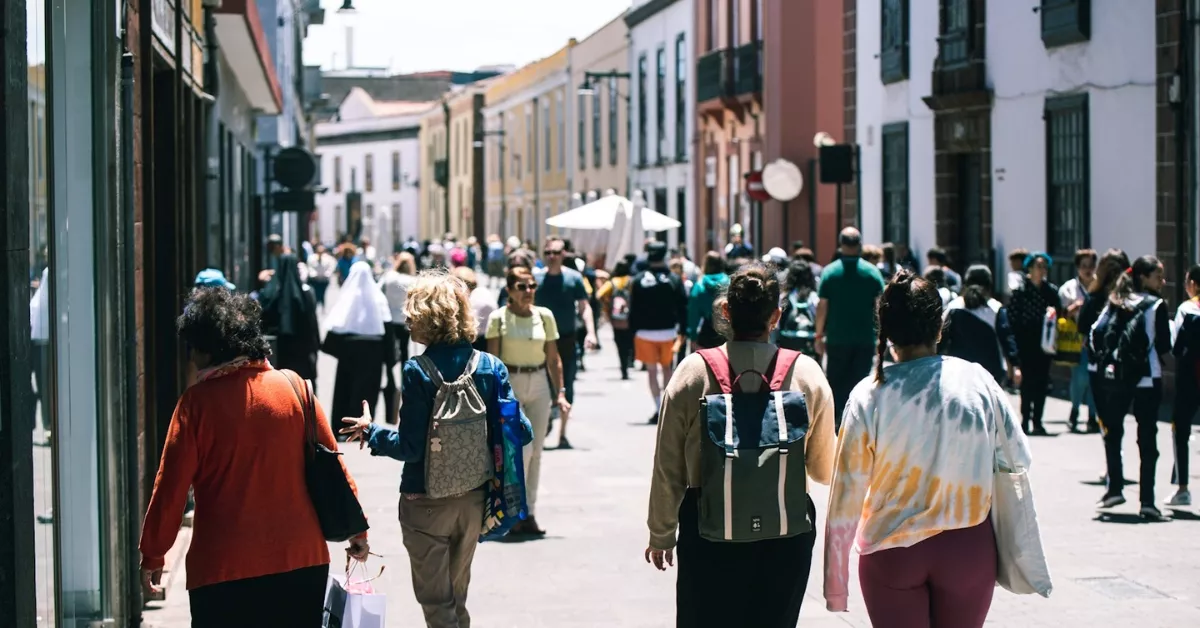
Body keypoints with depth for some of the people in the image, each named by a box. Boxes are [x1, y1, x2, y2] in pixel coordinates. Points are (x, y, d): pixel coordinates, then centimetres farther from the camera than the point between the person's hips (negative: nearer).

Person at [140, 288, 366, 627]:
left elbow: (171, 486, -6)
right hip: (302, 560, 3)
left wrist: (152, 556, 5)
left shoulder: (198, 401, -8)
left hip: (223, 567, -3)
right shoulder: (294, 387, 1)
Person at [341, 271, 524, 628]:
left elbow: (410, 447, -18)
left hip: (426, 502, -5)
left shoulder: (418, 372, -17)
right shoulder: (490, 367, -5)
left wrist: (370, 432, -2)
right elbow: (517, 432, -7)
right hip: (474, 500, 5)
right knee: (456, 598, 22)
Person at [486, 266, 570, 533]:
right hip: (509, 384, -4)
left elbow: (554, 359, 7)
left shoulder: (544, 316, 4)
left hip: (539, 384, 4)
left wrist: (560, 393, 1)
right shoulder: (498, 318, -4)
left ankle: (529, 513, 14)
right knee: (521, 448, -12)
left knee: (536, 451, 6)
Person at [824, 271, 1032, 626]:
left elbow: (846, 500, -10)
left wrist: (835, 587, -3)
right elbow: (1018, 460, 1)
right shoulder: (977, 381, -8)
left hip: (893, 555, -1)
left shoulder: (869, 396, -12)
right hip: (969, 549, 1)